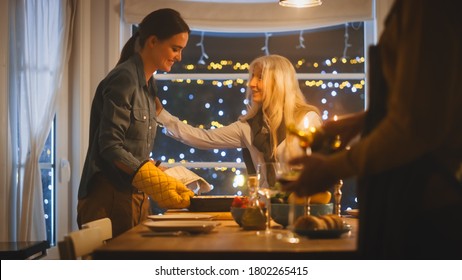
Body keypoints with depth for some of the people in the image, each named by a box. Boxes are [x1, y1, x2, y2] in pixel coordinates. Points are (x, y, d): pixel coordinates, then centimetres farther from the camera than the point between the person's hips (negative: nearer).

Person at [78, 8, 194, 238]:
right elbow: (110, 147, -19)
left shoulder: (147, 84, 13)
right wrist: (158, 184, -24)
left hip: (136, 196, 8)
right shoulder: (124, 80, -13)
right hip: (110, 197, -8)